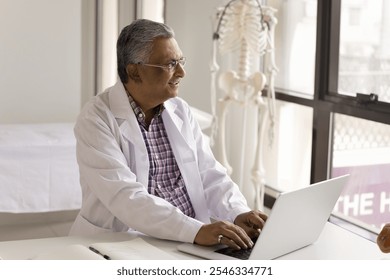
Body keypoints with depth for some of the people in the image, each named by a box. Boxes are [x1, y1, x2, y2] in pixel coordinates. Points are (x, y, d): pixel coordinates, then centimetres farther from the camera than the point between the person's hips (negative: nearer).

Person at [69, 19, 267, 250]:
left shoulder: (181, 111, 7)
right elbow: (125, 197, -22)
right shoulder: (97, 119, -11)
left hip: (188, 243, 5)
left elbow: (210, 176, 5)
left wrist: (239, 215, -14)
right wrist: (197, 230, -32)